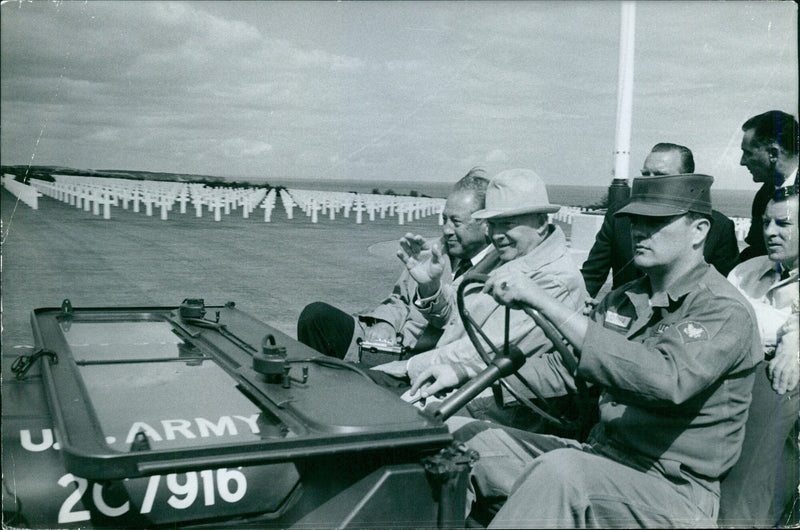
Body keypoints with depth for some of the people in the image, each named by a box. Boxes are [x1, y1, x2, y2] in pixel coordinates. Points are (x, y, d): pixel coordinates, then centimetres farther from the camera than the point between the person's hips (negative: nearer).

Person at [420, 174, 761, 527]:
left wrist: (545, 302, -33)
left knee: (559, 469, -34)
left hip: (675, 492, -7)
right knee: (473, 438, -5)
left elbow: (664, 381, -33)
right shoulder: (621, 300, 13)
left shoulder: (725, 312, -13)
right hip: (600, 456, 8)